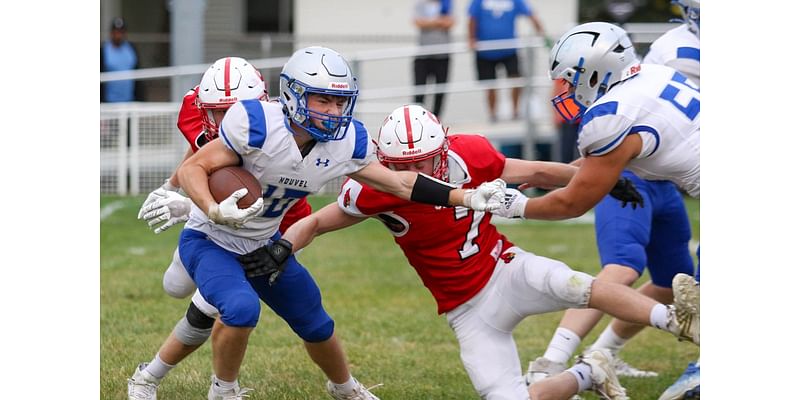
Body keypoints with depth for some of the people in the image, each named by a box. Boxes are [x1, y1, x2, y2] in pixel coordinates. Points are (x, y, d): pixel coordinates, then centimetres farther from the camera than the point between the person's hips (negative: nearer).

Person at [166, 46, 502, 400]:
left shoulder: (345, 143, -13)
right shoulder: (259, 125, -31)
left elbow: (399, 183, -2)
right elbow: (192, 169, -26)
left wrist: (465, 198, -8)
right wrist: (216, 212, -43)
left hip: (263, 245, 6)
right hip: (210, 241, -6)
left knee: (316, 326, 15)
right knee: (242, 308, -32)